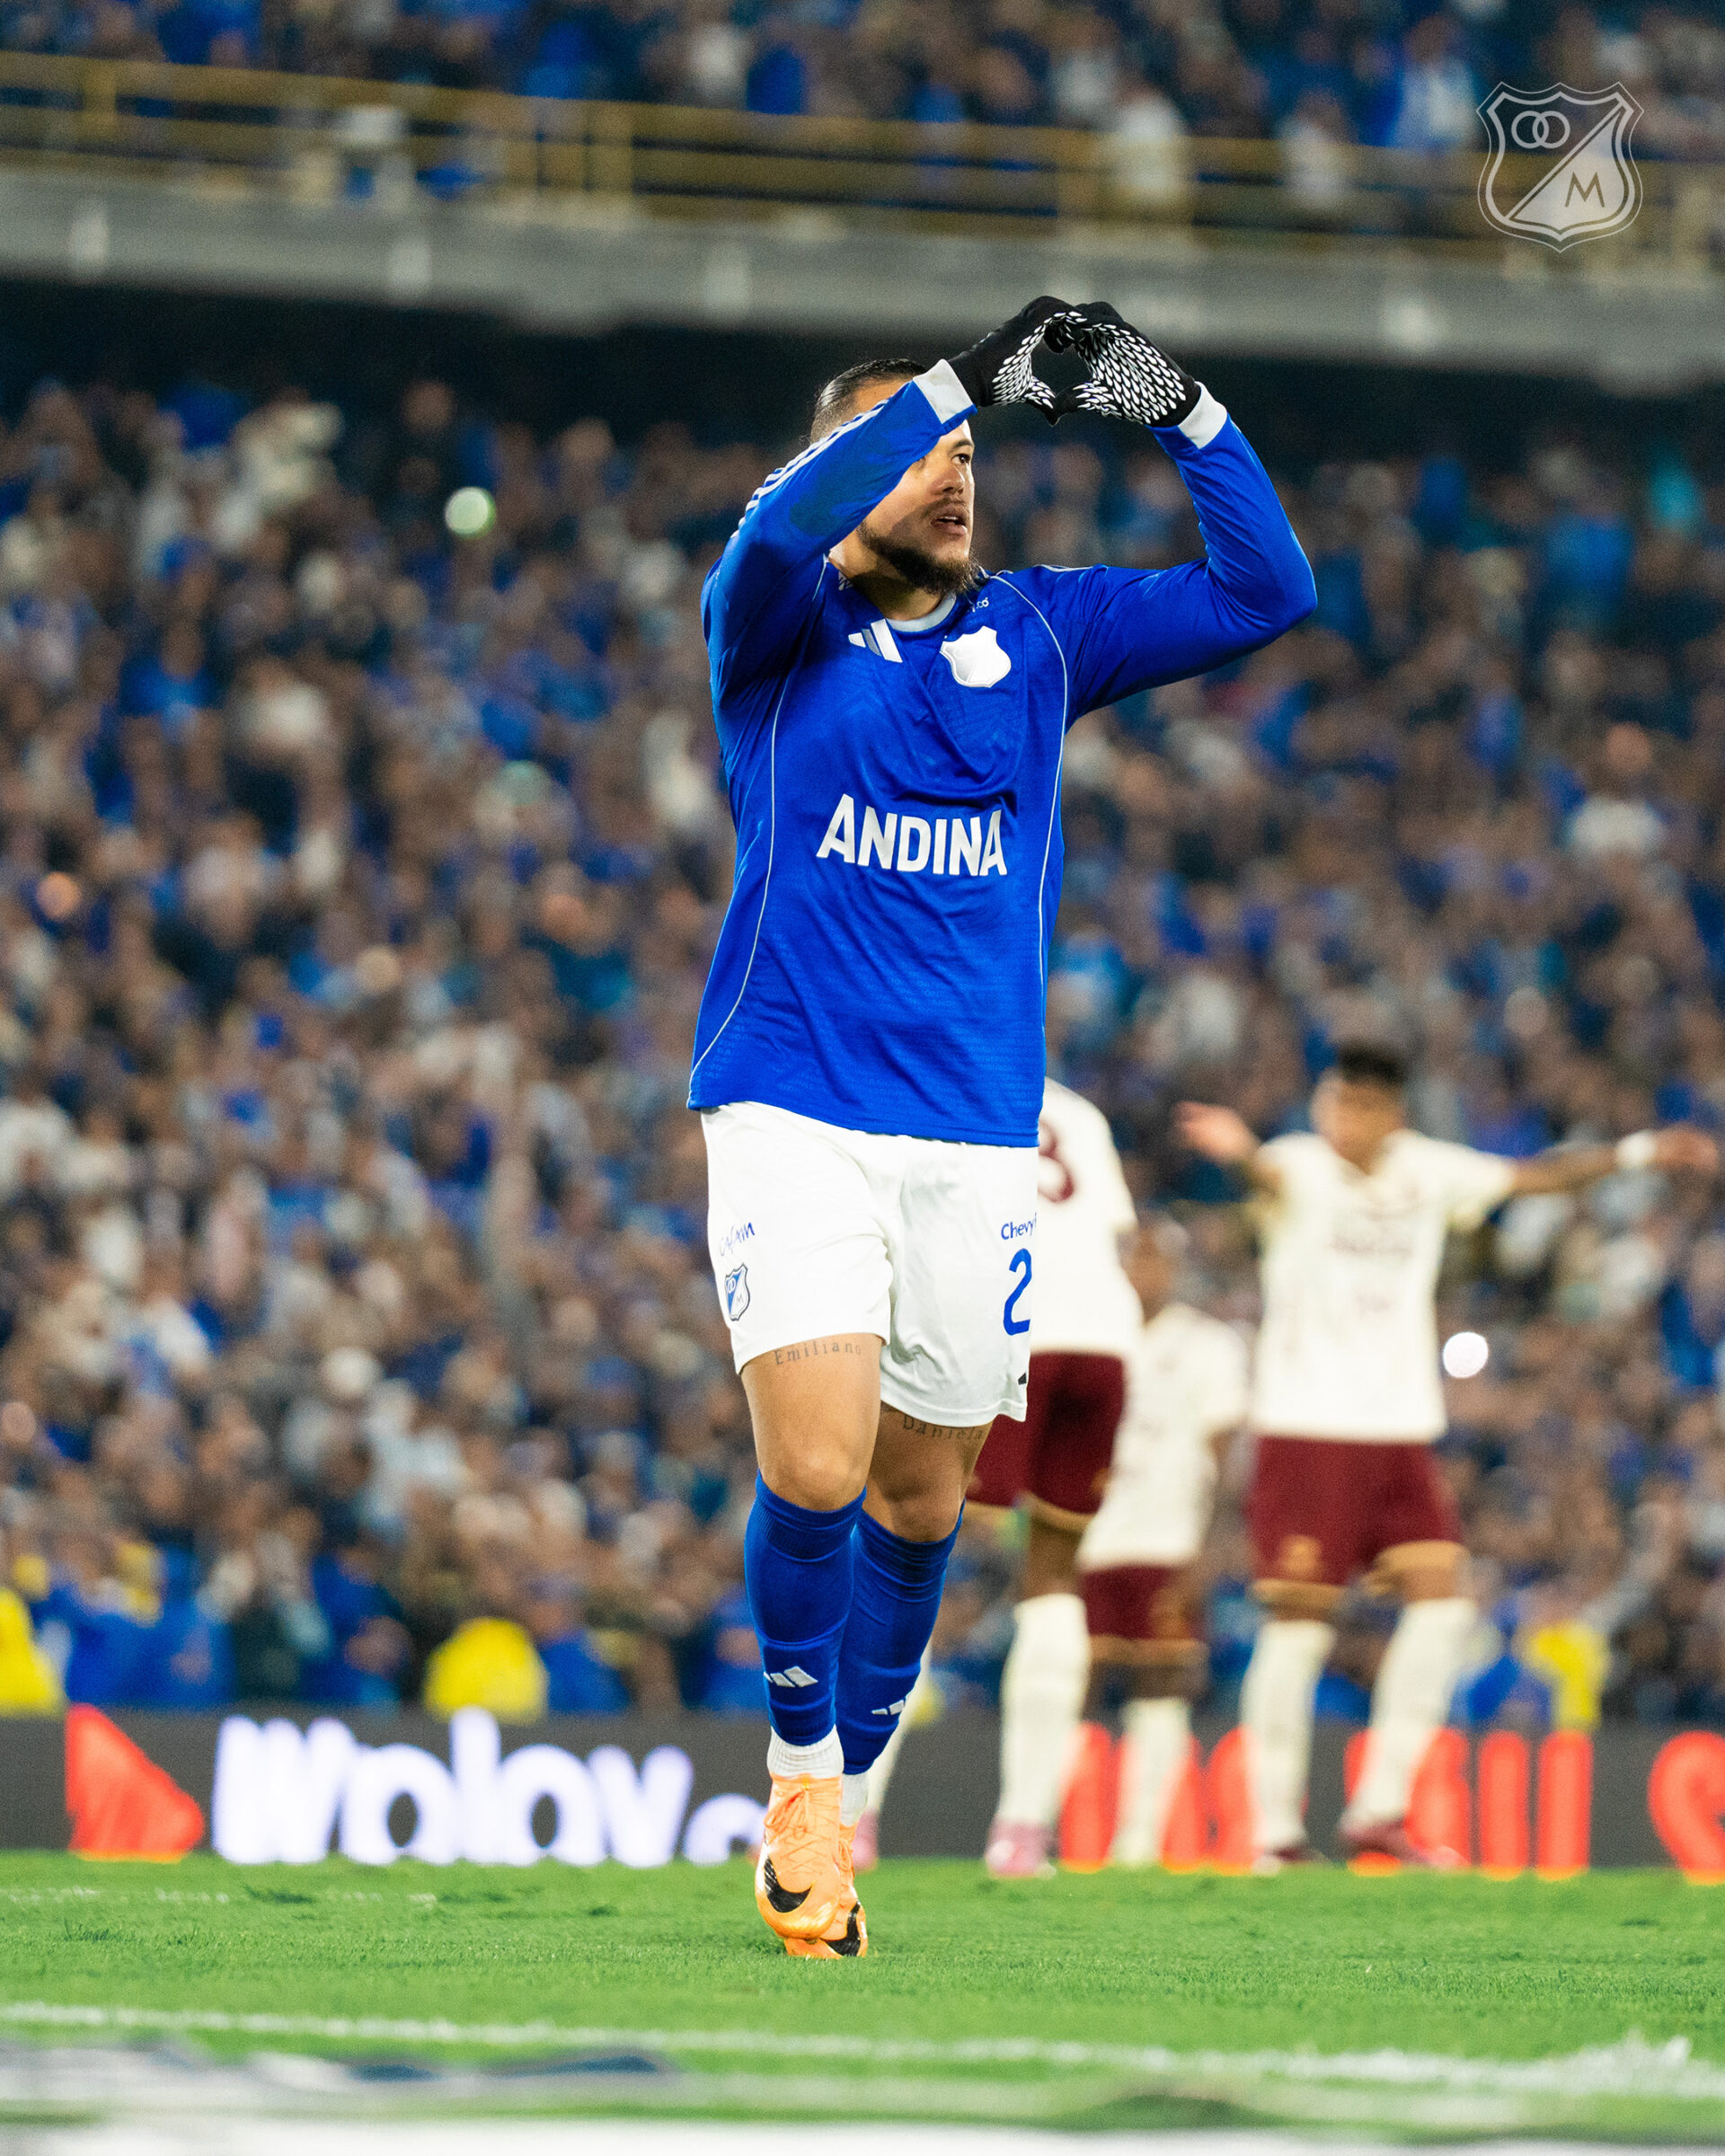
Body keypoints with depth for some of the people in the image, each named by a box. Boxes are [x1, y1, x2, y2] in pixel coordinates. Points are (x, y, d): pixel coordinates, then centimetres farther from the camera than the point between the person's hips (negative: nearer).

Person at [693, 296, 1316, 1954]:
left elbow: (1265, 590, 6)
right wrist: (964, 379, -27)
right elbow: (778, 533, -23)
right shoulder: (779, 632, 2)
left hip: (975, 1133, 4)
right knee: (813, 1473, -17)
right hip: (792, 1115, -4)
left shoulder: (1035, 633, 11)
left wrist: (1182, 414, -7)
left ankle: (847, 1792, 28)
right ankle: (802, 1775, 5)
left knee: (919, 1498, 9)